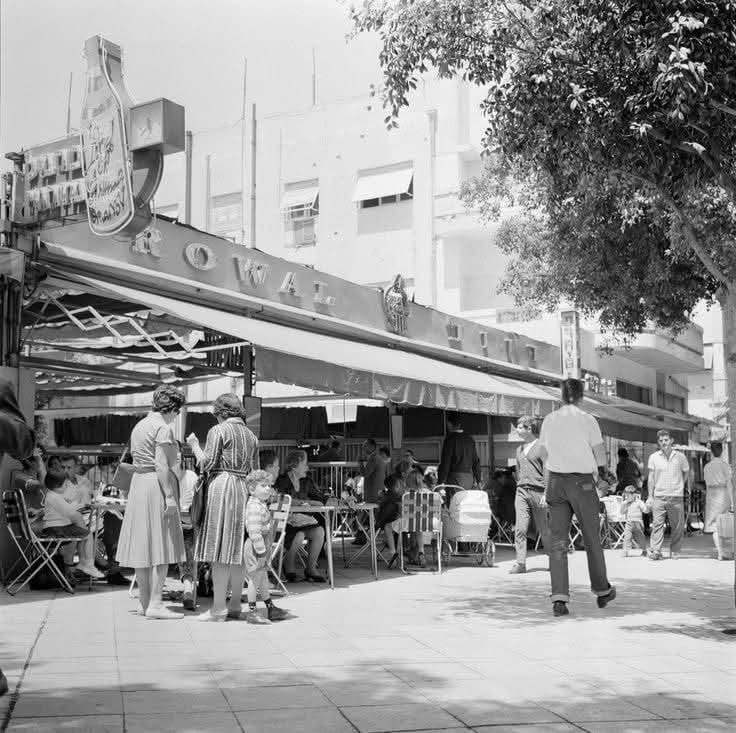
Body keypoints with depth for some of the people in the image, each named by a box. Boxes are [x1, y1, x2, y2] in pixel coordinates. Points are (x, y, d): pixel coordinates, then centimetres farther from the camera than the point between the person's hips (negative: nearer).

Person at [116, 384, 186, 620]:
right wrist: (170, 496, -20)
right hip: (157, 485, -9)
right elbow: (161, 465, -18)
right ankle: (155, 604, -7)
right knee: (162, 546, -6)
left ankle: (144, 602, 16)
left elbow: (135, 460, 16)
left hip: (138, 483, 9)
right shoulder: (163, 428, -10)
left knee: (143, 545, 11)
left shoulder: (139, 426, 16)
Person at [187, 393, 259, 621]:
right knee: (238, 549, 10)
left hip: (221, 485, -7)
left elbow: (207, 464, -8)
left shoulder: (218, 431, -4)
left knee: (219, 551, -7)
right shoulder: (251, 435, 15)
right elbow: (254, 471, 13)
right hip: (243, 490, 7)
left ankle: (219, 608, -8)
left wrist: (194, 445, 5)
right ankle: (235, 604, 14)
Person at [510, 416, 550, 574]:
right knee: (520, 529, -6)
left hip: (537, 491, -5)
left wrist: (546, 494, -14)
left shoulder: (542, 447, -4)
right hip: (521, 491, 5)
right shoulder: (519, 449, 16)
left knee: (544, 529, 5)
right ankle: (520, 563, -6)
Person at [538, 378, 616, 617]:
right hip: (582, 481, -2)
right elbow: (600, 453, -3)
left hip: (556, 480, 2)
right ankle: (602, 591, 26)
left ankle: (559, 597, -9)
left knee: (558, 540, 1)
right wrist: (601, 468, 18)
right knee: (591, 537, 12)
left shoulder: (549, 420, 5)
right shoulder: (588, 420, -6)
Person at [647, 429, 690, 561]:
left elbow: (686, 472, 20)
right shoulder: (654, 457, 4)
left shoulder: (680, 456, 4)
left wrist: (680, 485, 11)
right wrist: (650, 496, 4)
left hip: (676, 497, 1)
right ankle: (655, 551, -12)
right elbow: (651, 477, 7)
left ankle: (674, 551, 15)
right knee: (657, 524, -10)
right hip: (659, 496, -1)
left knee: (677, 526, 3)